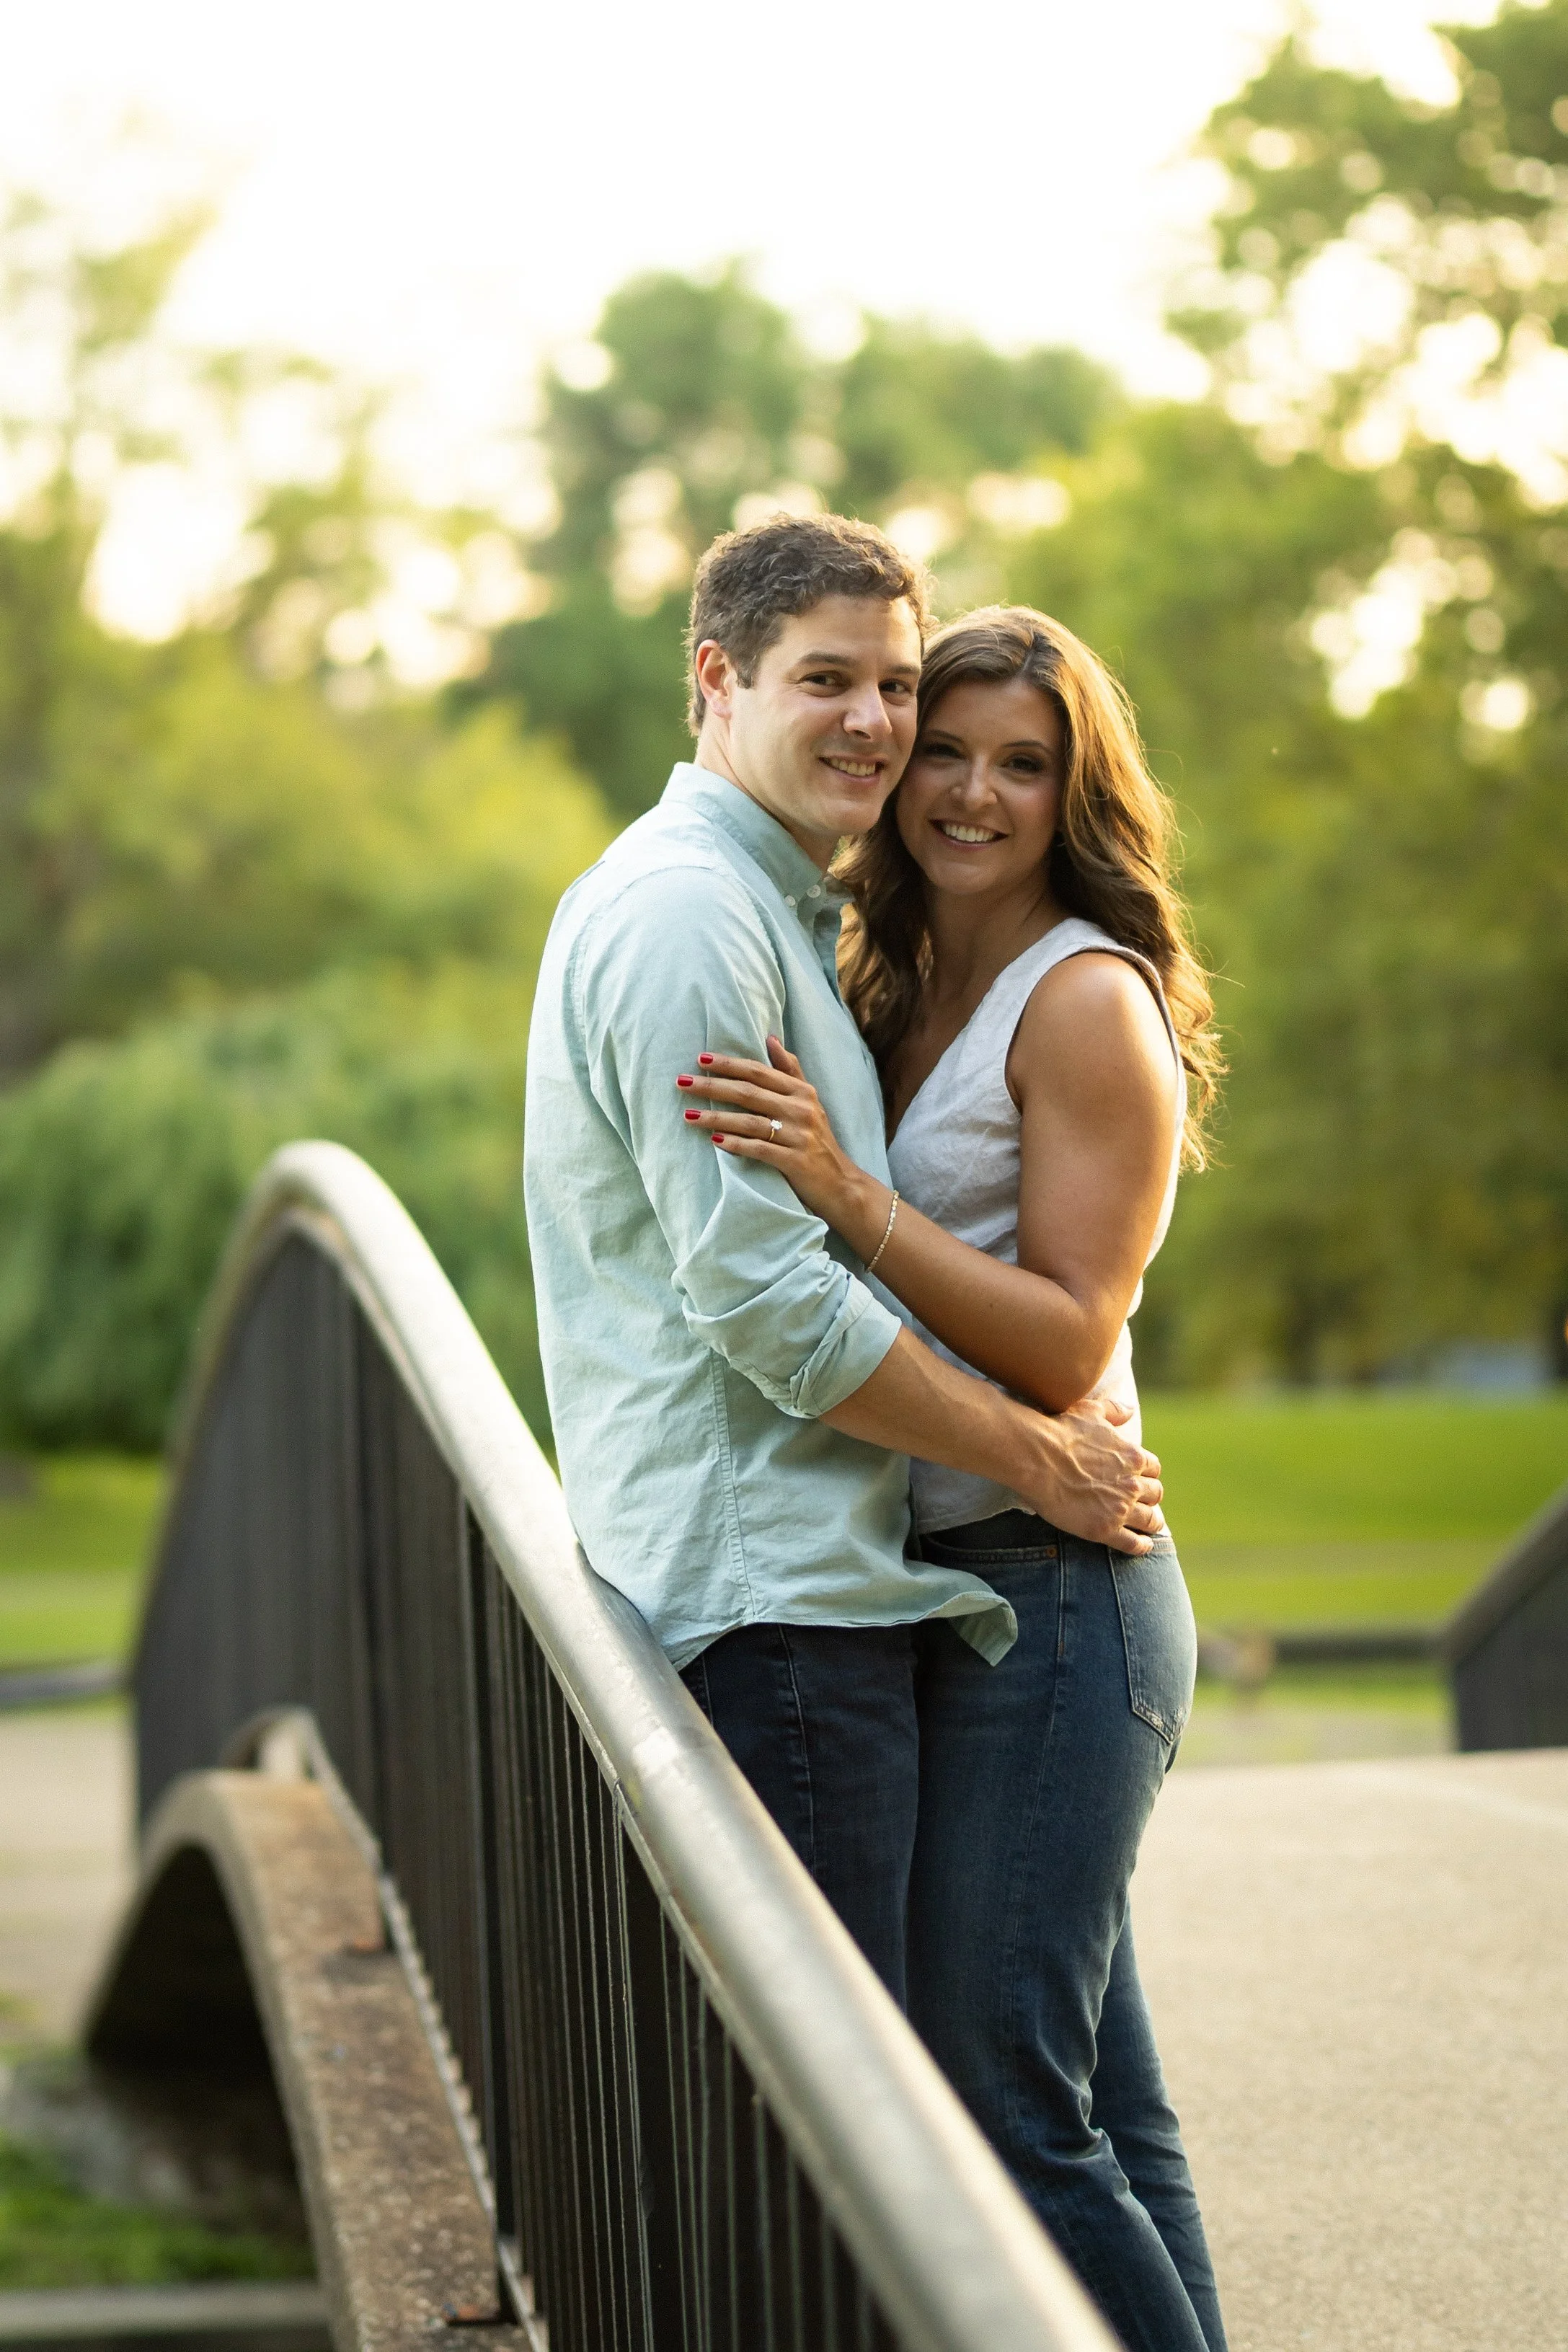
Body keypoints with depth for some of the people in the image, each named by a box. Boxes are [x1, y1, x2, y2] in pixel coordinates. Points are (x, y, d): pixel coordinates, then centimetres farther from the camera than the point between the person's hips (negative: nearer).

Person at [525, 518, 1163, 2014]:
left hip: (809, 1577, 11)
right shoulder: (684, 913, -14)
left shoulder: (782, 913, 20)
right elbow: (766, 1301, -19)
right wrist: (1043, 1460, -9)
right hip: (764, 1596, -11)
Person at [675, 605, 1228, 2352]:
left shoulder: (1090, 1001, -10)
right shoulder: (901, 997, 15)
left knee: (1002, 2105, -8)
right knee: (1100, 2105, 13)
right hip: (955, 1598, 8)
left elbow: (1065, 1346, -17)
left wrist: (844, 1194, -23)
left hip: (1049, 1598, -8)